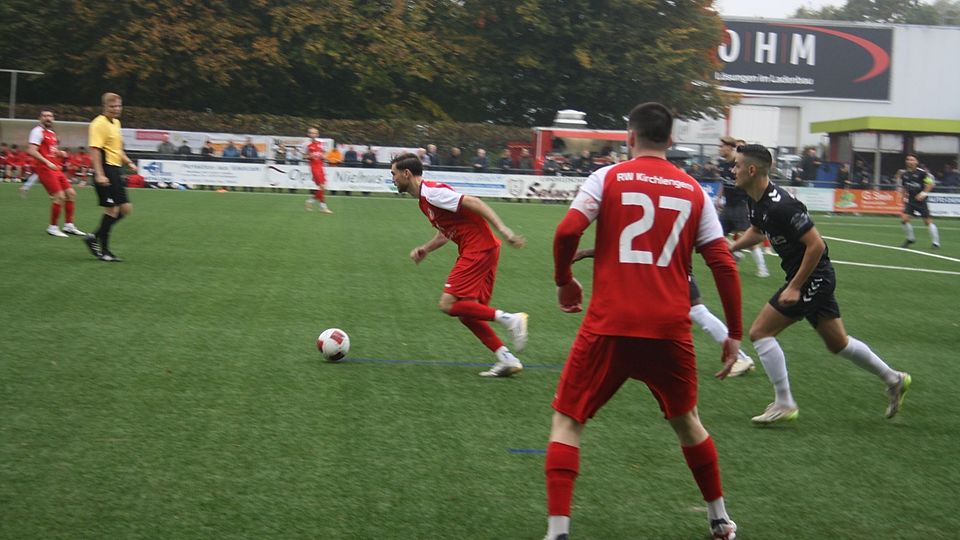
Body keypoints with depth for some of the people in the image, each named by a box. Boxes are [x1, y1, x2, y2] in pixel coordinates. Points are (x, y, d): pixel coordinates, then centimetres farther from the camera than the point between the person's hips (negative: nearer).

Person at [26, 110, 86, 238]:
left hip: (56, 169, 9)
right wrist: (47, 162, -27)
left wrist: (60, 153, 9)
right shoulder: (38, 131, -9)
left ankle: (69, 225, 14)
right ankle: (52, 227, -4)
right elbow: (31, 150, -19)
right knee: (59, 196, -15)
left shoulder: (52, 133, 18)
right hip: (45, 169, -9)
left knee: (71, 193, 8)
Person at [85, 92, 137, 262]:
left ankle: (94, 238, 15)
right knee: (112, 209, -7)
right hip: (106, 171, -10)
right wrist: (99, 174, -27)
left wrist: (129, 162, 19)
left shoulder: (116, 123, 17)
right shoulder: (99, 124, -12)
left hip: (115, 171, 10)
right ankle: (104, 250, 2)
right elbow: (95, 150, -20)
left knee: (125, 208, 9)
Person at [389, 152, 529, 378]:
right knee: (466, 312, 9)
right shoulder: (424, 199, 19)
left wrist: (503, 230, -25)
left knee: (448, 304, -13)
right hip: (473, 251, 10)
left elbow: (473, 203, -18)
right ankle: (507, 360, 6)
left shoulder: (431, 191, -12)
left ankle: (509, 319, -14)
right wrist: (425, 249, 13)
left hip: (479, 248, -10)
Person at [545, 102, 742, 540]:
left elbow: (567, 231, -11)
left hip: (610, 326, -3)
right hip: (671, 330, 3)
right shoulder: (694, 191, 9)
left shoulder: (608, 178, 1)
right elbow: (724, 265, 5)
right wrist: (734, 334, 12)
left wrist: (564, 281, 8)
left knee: (566, 421, 8)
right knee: (686, 422, 25)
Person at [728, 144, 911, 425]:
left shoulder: (779, 205, -27)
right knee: (837, 343, 20)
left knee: (760, 331, -9)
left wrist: (795, 287, -22)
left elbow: (816, 244, -26)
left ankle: (784, 404, -1)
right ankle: (894, 380, 33)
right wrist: (730, 247, 9)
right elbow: (756, 231, 25)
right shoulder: (757, 201, 3)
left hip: (812, 278, -10)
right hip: (818, 279, 10)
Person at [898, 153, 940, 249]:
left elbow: (931, 183, -8)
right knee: (904, 219, -9)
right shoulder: (904, 174, 4)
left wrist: (924, 193, -16)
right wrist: (904, 196, 9)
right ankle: (910, 238, 13)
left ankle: (935, 242, 7)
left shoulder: (921, 172, -11)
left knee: (927, 221, -2)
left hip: (920, 200, -5)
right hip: (910, 201, 5)